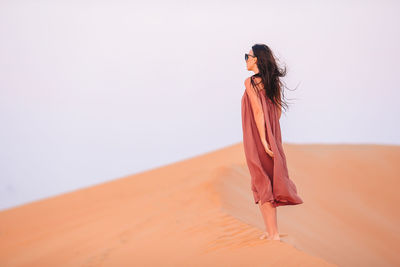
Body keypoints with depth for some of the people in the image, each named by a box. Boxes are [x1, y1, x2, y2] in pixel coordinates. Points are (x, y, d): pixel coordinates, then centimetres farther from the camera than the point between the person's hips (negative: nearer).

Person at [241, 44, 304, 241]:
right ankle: (271, 230, 21)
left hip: (256, 139, -7)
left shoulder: (250, 82, -15)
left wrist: (263, 141, -20)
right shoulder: (273, 81, 7)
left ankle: (273, 233, 4)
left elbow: (258, 111, -20)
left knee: (262, 183, 2)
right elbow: (278, 109, 12)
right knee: (270, 181, 15)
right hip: (273, 138, 7)